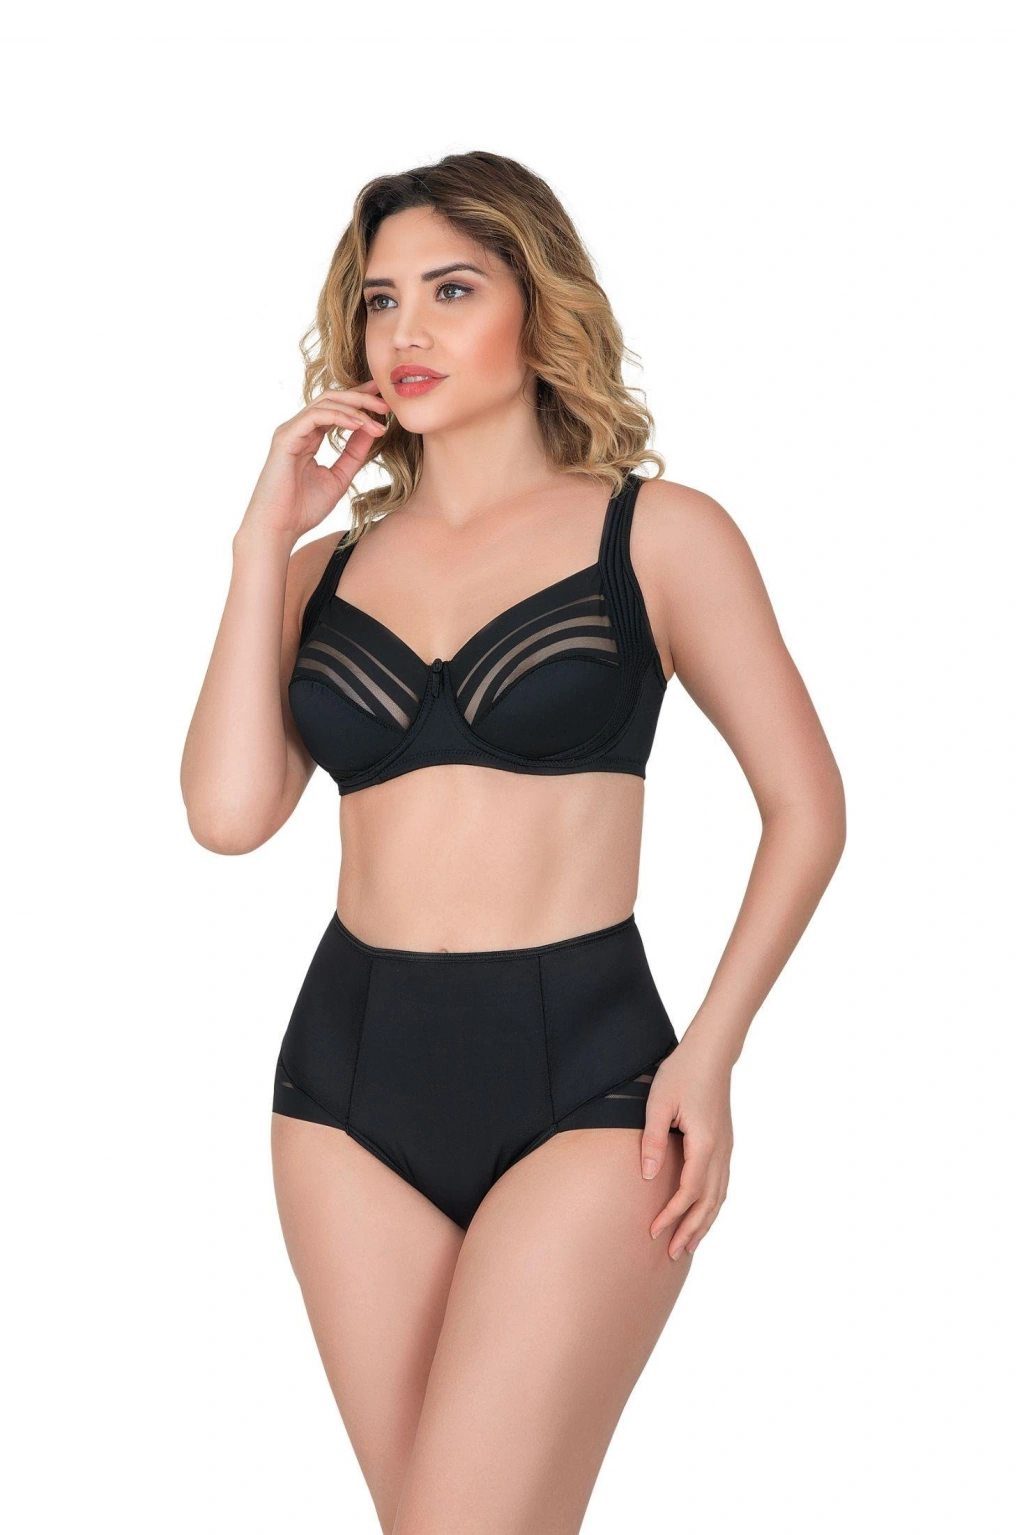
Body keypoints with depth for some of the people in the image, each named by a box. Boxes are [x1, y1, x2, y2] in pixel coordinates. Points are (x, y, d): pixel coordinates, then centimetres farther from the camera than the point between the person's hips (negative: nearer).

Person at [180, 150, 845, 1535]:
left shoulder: (657, 534, 2)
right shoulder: (327, 567, 10)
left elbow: (805, 806, 3)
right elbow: (231, 811, -4)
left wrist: (710, 1052, -7)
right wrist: (265, 538, -1)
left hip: (580, 1077, -4)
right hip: (350, 1069, 4)